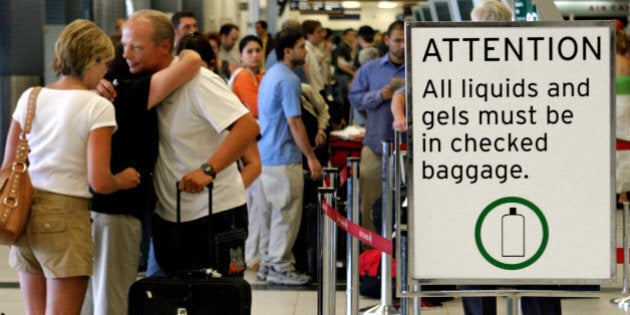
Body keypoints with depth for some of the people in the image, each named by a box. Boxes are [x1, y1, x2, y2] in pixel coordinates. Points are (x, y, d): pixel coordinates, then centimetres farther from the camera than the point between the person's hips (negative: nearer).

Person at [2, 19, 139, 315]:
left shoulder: (29, 97, 7)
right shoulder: (98, 107, -9)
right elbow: (99, 182, -14)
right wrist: (123, 180, 5)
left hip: (24, 210, 6)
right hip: (66, 215, -6)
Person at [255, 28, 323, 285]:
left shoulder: (271, 75, 15)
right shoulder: (288, 80, -16)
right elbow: (294, 122, -20)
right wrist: (311, 157, -15)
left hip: (266, 155, 10)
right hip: (284, 157, -10)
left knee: (271, 211, 14)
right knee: (286, 213, -5)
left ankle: (269, 263, 19)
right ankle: (280, 266, -2)